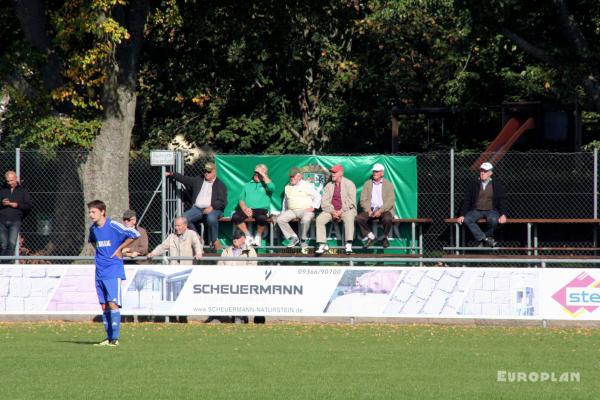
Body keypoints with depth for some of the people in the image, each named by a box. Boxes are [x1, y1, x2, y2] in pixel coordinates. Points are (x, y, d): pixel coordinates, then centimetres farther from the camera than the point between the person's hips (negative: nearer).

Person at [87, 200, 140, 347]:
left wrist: (120, 248, -8)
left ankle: (115, 338, -12)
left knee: (113, 304, -14)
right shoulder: (93, 229, 8)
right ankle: (109, 338, 14)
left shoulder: (113, 226, -12)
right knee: (104, 306, 7)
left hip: (113, 271, -7)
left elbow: (135, 234, -11)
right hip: (100, 272, 7)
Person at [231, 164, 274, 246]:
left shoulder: (265, 185, 17)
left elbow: (271, 187, -9)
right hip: (247, 209, 3)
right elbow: (241, 199, 14)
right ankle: (248, 236, -11)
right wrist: (245, 208, -8)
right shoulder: (248, 185, 25)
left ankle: (258, 236, -10)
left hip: (261, 209, -3)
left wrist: (263, 175, 1)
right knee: (235, 217, -29)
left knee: (262, 218, -39)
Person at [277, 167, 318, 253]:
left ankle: (303, 240, -18)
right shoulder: (287, 187, 19)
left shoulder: (307, 186, 4)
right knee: (280, 219, -21)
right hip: (291, 211, 5)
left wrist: (313, 207, -9)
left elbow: (317, 198, 4)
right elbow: (285, 200, 31)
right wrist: (283, 212, 20)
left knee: (305, 219, -39)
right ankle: (293, 237, -12)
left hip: (305, 210, -5)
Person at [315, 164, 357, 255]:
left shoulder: (349, 184, 1)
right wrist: (332, 211, -13)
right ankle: (322, 245, -24)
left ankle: (348, 245, -40)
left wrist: (341, 211, -17)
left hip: (346, 210, -4)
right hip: (332, 210, 4)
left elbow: (351, 201, -8)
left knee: (349, 218, -37)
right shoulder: (328, 186, 13)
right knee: (319, 219, -23)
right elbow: (324, 202, 4)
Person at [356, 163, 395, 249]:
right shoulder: (367, 184, 14)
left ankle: (385, 237, -7)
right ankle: (370, 236, -6)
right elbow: (363, 200, 6)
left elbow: (391, 201, -4)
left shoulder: (388, 184, 6)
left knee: (387, 219, -36)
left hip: (384, 210, -2)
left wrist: (380, 211, -17)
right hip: (371, 209, 3)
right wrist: (368, 210, -12)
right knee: (359, 218, -26)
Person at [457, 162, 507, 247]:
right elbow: (467, 201, 8)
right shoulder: (474, 185, 7)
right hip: (476, 210, 2)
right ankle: (485, 239, -29)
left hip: (491, 210, -2)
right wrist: (462, 215, -3)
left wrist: (503, 215, -14)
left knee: (493, 220, -37)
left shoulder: (497, 185, 3)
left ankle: (483, 240, -13)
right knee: (466, 219, -29)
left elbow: (502, 200, 1)